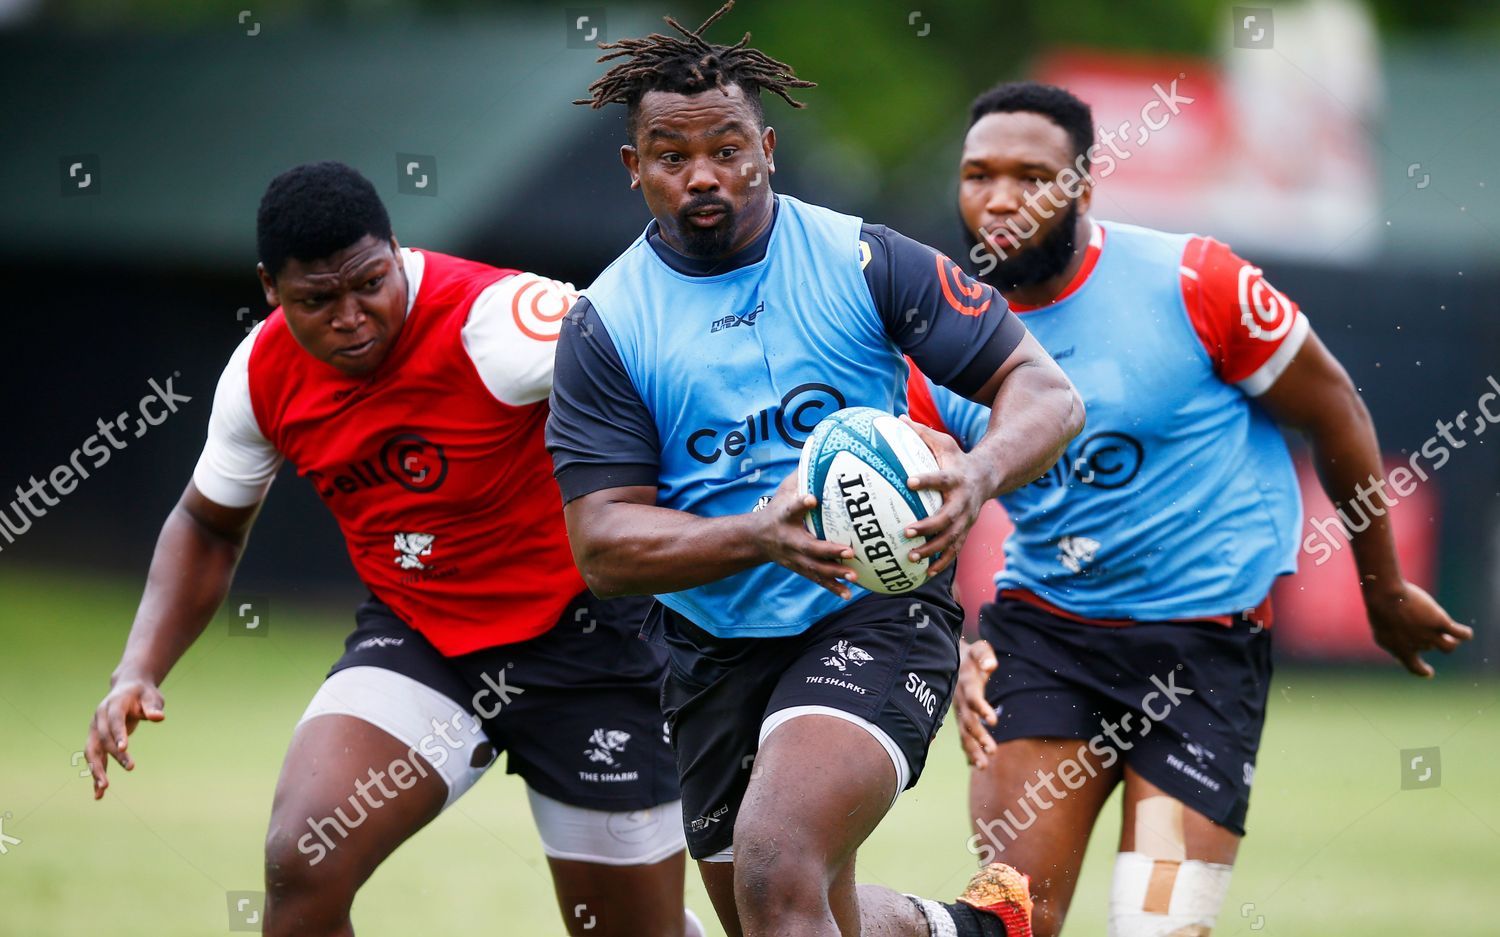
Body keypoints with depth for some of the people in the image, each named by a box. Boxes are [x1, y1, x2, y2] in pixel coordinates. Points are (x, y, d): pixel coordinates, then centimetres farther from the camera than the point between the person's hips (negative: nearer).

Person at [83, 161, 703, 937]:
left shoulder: (491, 322, -26)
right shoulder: (264, 375, -6)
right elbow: (208, 526, 13)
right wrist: (138, 670, -1)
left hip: (575, 633, -4)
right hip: (414, 635, 4)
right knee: (301, 864, -22)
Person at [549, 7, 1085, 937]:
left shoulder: (864, 262, -5)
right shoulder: (604, 326, -2)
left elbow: (1046, 392, -4)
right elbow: (604, 546, -8)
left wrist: (978, 474, -27)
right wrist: (759, 536, -26)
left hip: (880, 612, -4)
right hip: (715, 645, 4)